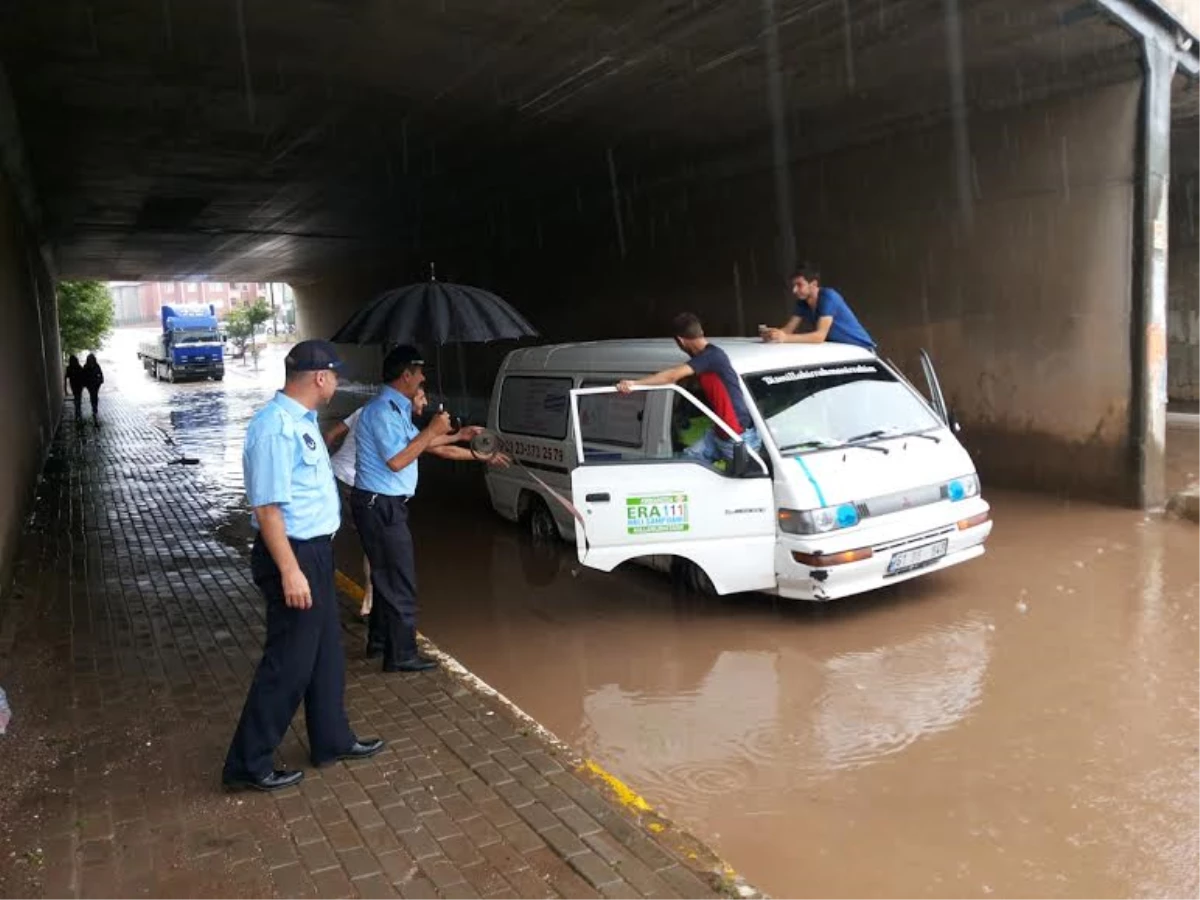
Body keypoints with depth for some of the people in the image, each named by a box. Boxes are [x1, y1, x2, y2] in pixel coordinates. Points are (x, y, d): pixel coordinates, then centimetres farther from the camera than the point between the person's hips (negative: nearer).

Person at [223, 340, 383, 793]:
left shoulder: (302, 418, 7)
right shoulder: (276, 426, -23)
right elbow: (267, 506, -25)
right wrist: (290, 571, -26)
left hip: (316, 550, 10)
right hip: (293, 553, -10)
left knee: (326, 652, 19)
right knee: (289, 663, 0)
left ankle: (332, 739, 34)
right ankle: (248, 764, 15)